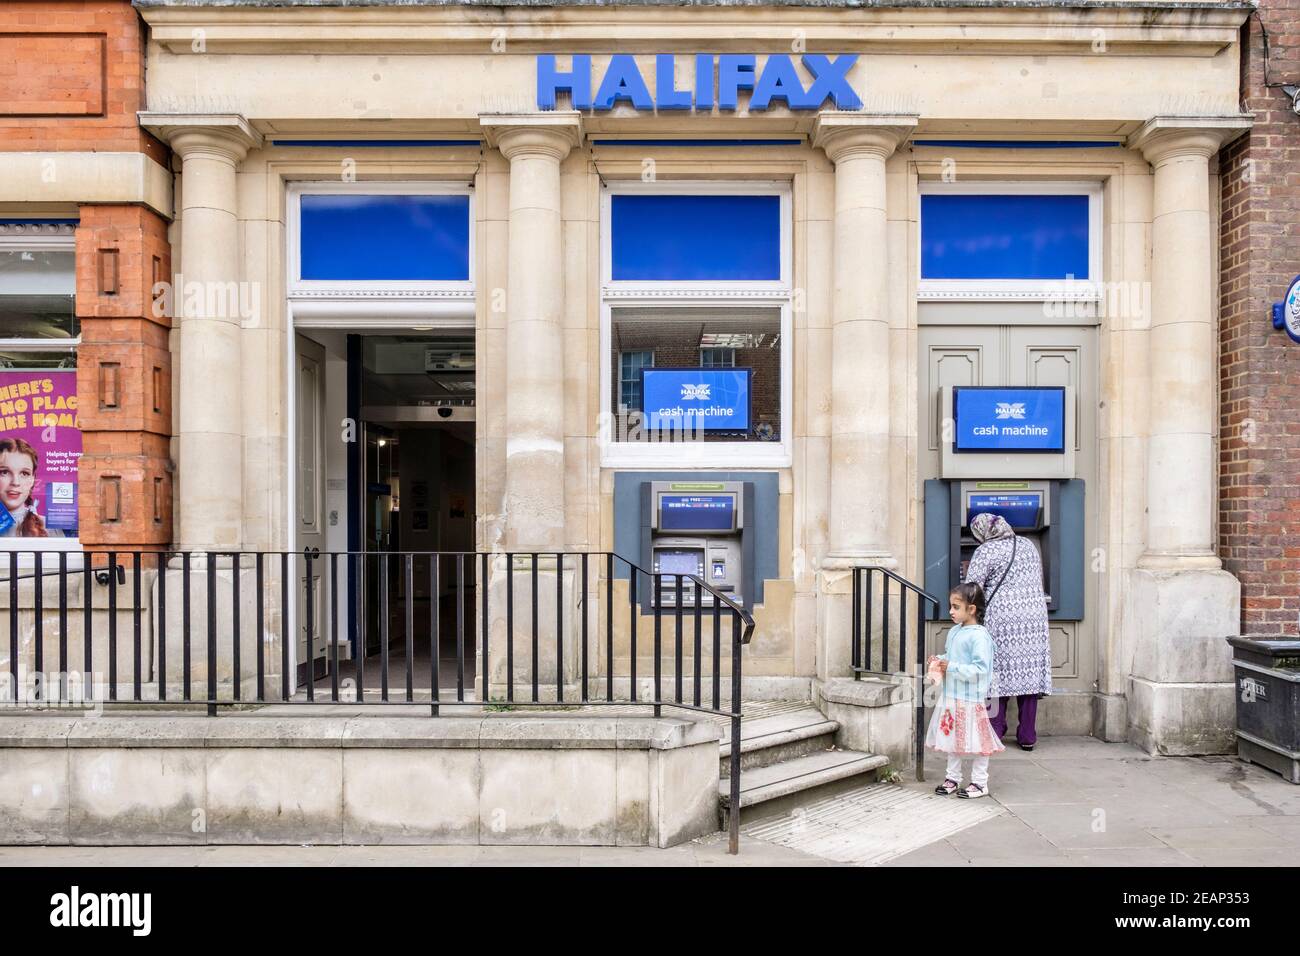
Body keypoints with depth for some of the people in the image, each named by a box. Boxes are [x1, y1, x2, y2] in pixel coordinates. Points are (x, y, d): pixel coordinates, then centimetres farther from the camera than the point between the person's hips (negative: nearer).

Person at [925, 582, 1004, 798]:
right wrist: (939, 661, 3)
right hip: (951, 697, 9)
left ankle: (980, 783, 17)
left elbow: (980, 669, -23)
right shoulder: (954, 632, 9)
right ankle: (952, 778, 30)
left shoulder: (979, 636, -18)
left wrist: (951, 667, -24)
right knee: (952, 739, 17)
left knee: (975, 741, 3)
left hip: (971, 700, -9)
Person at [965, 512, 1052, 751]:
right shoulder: (1028, 545, 13)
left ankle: (994, 733, 7)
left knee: (998, 673, 3)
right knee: (1029, 672, 7)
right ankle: (1028, 736, 12)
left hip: (1001, 618, -5)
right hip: (1034, 616, 5)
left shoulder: (985, 552, -6)